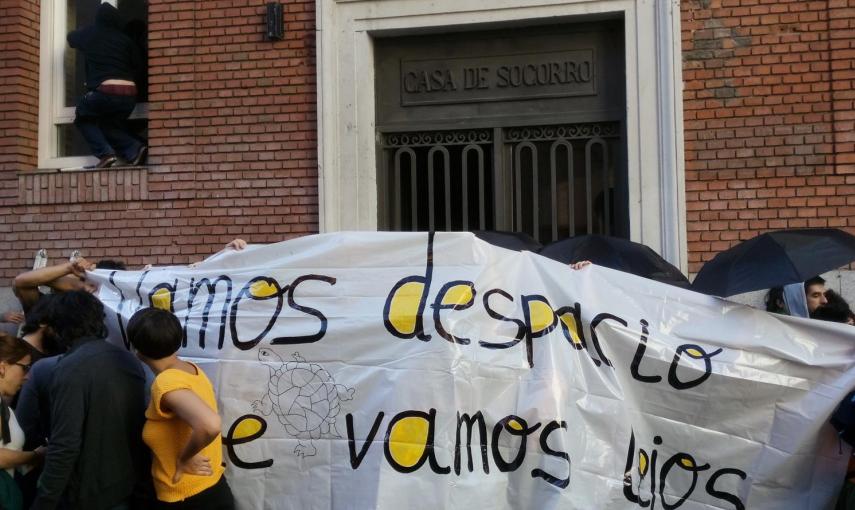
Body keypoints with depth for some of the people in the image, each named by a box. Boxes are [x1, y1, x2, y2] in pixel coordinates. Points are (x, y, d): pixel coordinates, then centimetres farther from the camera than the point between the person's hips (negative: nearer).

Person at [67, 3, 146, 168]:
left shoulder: (89, 34, 13)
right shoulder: (124, 39, 13)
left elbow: (71, 38, 35)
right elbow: (139, 65, 10)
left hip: (105, 90, -3)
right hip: (130, 94, 4)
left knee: (82, 117, 22)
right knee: (110, 124, 27)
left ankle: (105, 153, 0)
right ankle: (134, 149, 2)